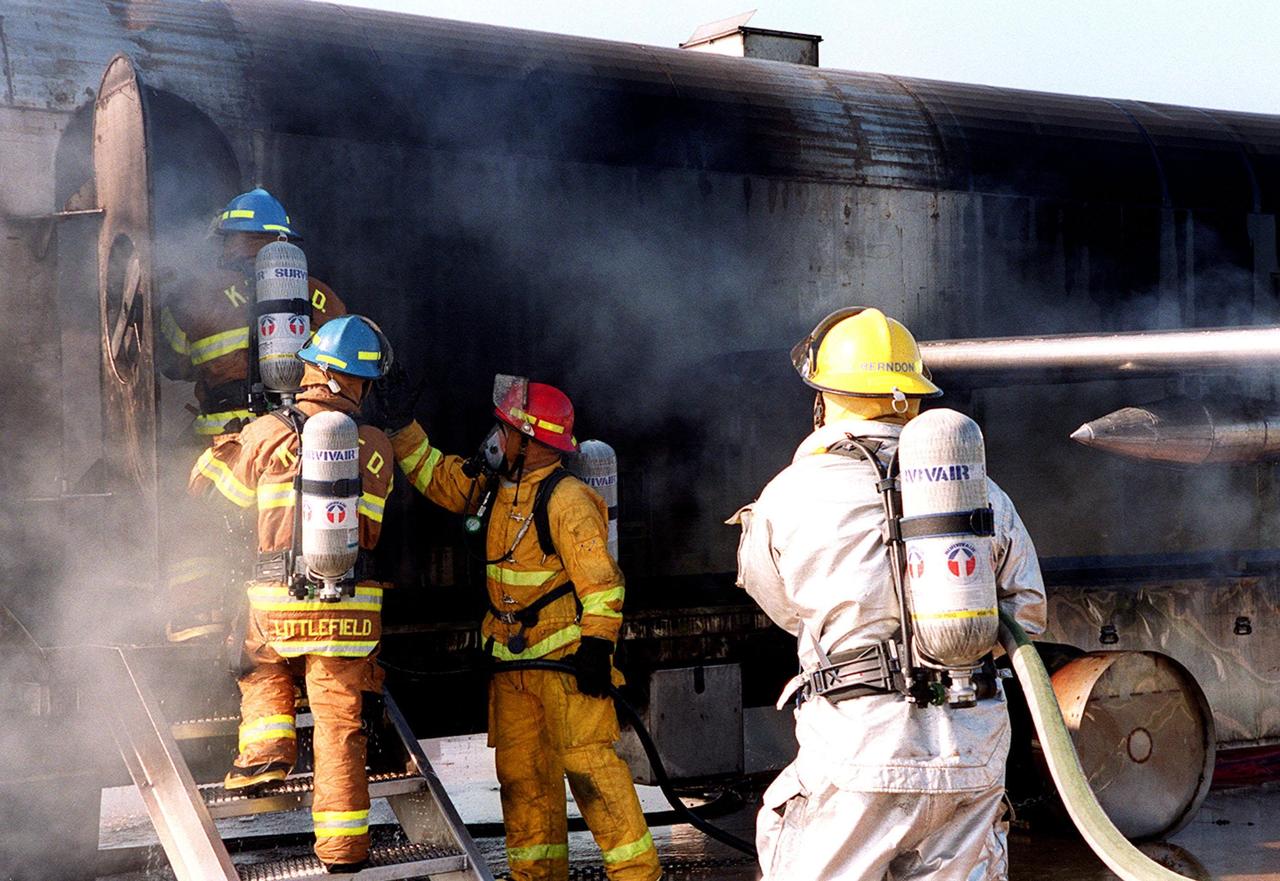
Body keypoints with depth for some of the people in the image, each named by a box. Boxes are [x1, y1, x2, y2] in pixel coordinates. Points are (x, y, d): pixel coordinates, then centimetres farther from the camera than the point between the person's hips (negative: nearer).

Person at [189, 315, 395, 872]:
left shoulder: (268, 433, -2)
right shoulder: (378, 449, 4)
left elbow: (209, 485, 13)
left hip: (278, 605, -1)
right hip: (351, 611, 1)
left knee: (260, 660, 31)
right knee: (339, 728, 9)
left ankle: (266, 745, 11)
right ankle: (343, 849, 9)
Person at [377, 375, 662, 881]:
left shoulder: (565, 499, -16)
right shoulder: (499, 488, 10)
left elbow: (601, 579, -20)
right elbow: (436, 476, 22)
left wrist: (596, 647, -23)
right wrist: (402, 425, 16)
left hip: (565, 657, -9)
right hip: (511, 661, 9)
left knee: (588, 764, -9)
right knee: (521, 772, 11)